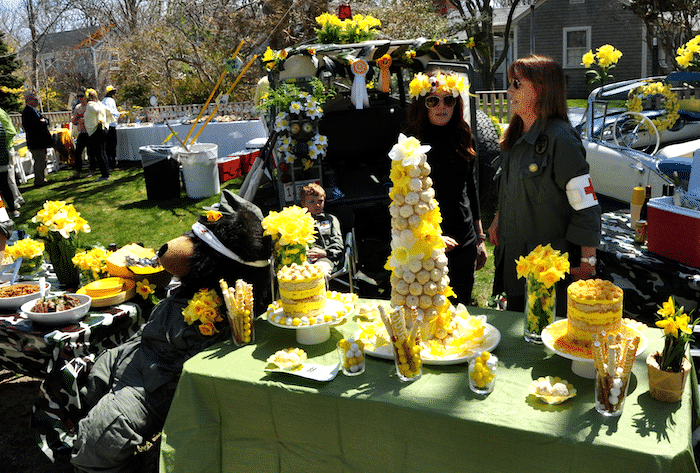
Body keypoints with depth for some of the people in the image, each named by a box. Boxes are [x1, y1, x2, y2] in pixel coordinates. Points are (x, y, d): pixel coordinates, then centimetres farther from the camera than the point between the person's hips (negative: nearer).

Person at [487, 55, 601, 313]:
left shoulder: (559, 138, -17)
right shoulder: (515, 137, 9)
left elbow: (587, 205, -17)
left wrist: (587, 262, -17)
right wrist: (498, 220, 10)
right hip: (513, 259, 8)